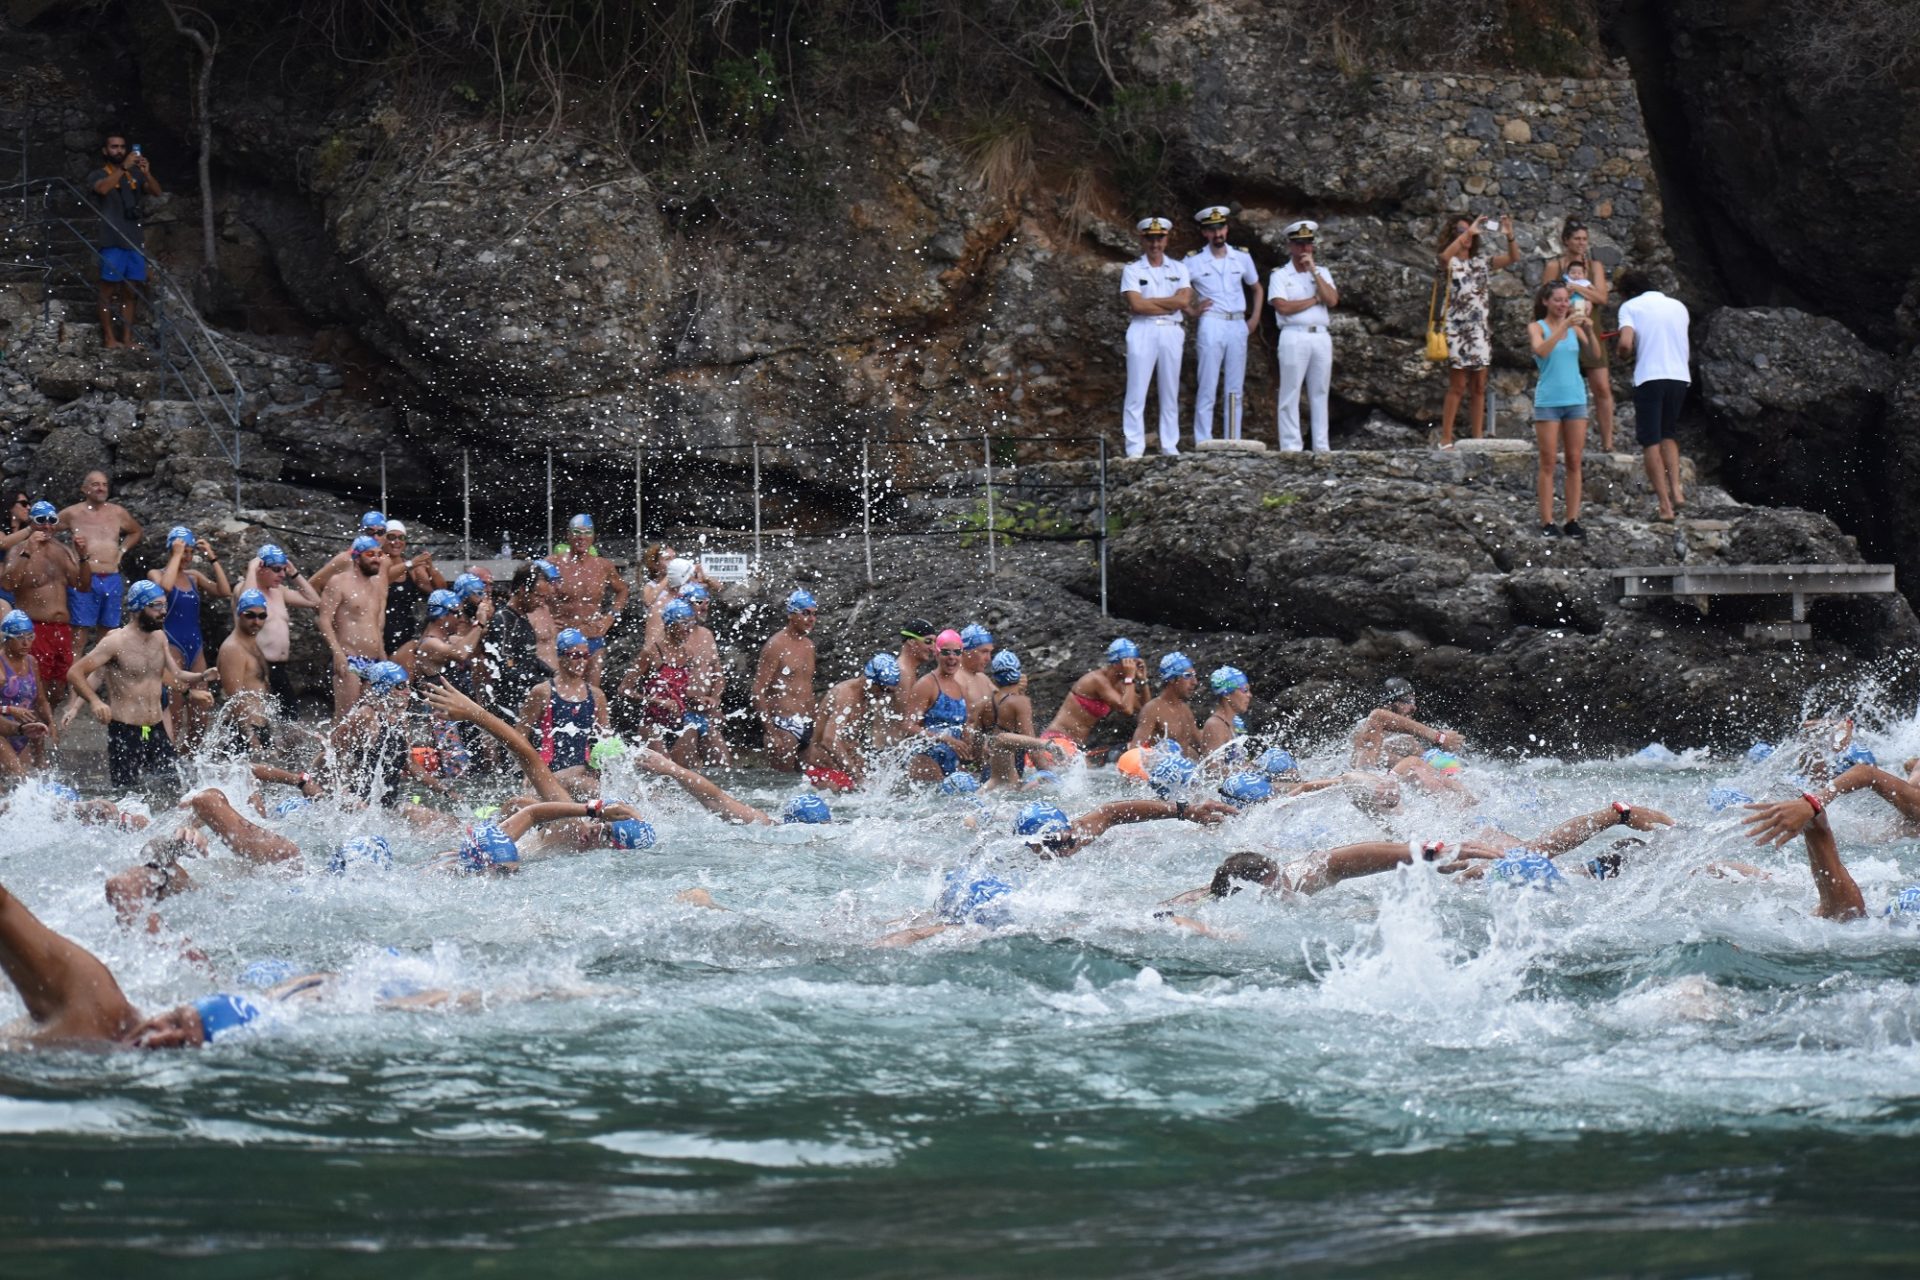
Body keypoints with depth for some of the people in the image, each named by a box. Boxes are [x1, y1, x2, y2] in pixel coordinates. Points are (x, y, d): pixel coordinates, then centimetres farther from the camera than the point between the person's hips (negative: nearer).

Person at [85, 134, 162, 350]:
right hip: (112, 241, -4)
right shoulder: (98, 175, 5)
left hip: (135, 241, 4)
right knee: (109, 290, -6)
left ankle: (127, 337, 6)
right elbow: (102, 188, -18)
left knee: (130, 291, 4)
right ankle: (109, 338, -7)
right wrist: (124, 167, -24)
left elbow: (157, 192, 5)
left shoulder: (135, 175, 16)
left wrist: (147, 174, -14)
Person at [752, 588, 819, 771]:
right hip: (784, 726, -7)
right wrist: (771, 732, -18)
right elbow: (758, 691, -12)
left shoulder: (808, 646, 15)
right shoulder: (776, 645, -8)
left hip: (806, 727, 7)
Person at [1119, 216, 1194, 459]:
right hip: (1142, 330, -3)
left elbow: (1184, 300, -4)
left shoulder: (1178, 269, 13)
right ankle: (1135, 448, -6)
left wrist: (1149, 302, -8)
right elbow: (1137, 305, -10)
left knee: (1170, 392, 5)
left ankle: (1170, 447, 9)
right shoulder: (1132, 270, 4)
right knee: (1136, 393, -6)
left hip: (1171, 332, 3)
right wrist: (1170, 305, -7)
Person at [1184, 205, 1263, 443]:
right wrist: (1191, 311, -5)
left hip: (1238, 326, 4)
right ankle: (1203, 444, -7)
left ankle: (1233, 442, 10)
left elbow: (1257, 289, 23)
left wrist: (1254, 318, 12)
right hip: (1211, 325, -4)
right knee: (1207, 388, -6)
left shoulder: (1242, 258, 11)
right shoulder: (1194, 261, 1)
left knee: (1235, 390, 6)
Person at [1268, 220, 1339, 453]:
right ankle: (1291, 446, -7)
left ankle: (1321, 446, 5)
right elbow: (1283, 307, -10)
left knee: (1320, 394, 4)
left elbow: (1332, 300, 0)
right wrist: (1315, 299, -3)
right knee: (1291, 394, -6)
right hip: (1294, 336, -4)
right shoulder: (1280, 275, 4)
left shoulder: (1322, 273, 17)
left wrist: (1313, 271, -3)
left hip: (1321, 337, 4)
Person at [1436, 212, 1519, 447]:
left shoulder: (1482, 262, 13)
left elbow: (1513, 257, 4)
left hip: (1481, 331, 5)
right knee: (1457, 386, -6)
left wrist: (1510, 235, -13)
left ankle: (1477, 437, 8)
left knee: (1479, 388, 4)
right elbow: (1445, 256, -25)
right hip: (1457, 330, -5)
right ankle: (1446, 439, -4)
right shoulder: (1450, 262, 0)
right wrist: (1468, 232, -27)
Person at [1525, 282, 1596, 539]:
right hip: (1548, 400, -3)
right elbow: (1541, 351, -18)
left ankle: (1573, 520, 3)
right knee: (1548, 463, -3)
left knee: (1574, 462, 1)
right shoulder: (1537, 327, 1)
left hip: (1575, 399, 3)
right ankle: (1547, 522, -3)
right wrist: (1564, 326, -25)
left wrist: (1589, 331, -18)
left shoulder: (1574, 327, 9)